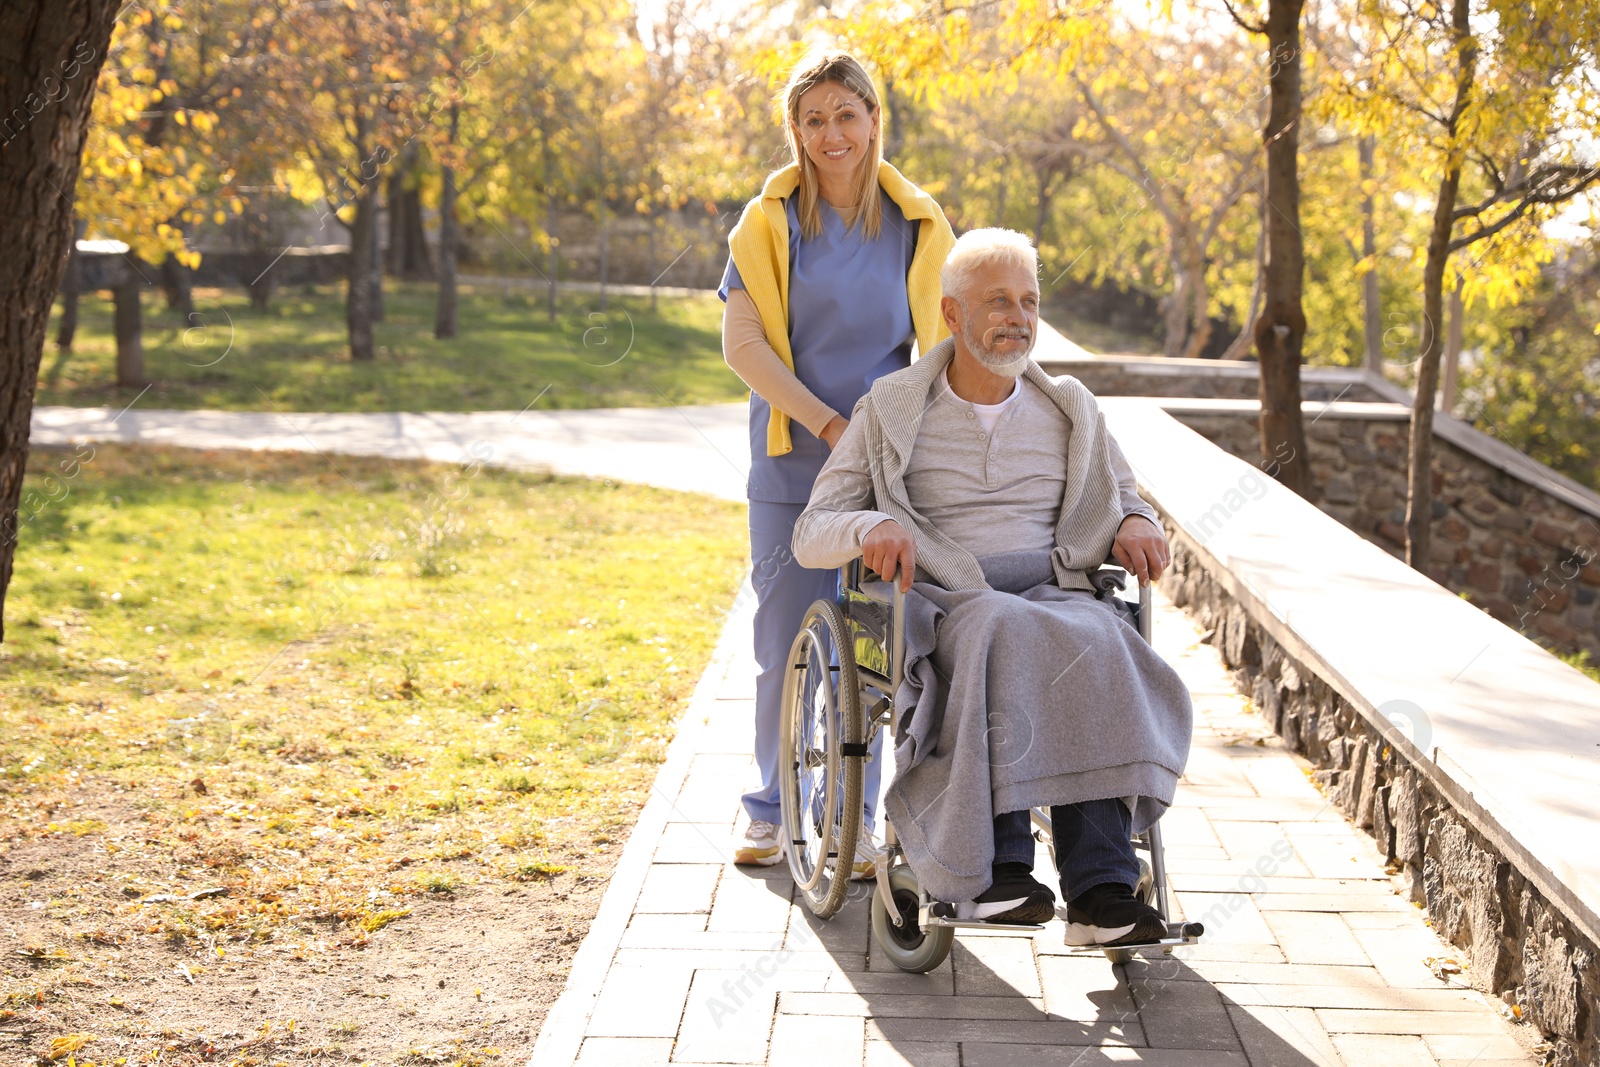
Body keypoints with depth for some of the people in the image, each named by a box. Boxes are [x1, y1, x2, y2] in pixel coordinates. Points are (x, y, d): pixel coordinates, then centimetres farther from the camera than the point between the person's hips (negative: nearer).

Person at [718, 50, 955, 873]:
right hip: (792, 460, -1)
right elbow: (742, 344, -6)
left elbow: (937, 344, 10)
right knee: (784, 644, 4)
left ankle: (854, 819, 16)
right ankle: (772, 811, 20)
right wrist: (829, 423, -15)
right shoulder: (770, 221, 0)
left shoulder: (917, 225, 5)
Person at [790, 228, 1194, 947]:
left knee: (1095, 642, -35)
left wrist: (1136, 526, -2)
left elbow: (1126, 502, 24)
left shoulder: (1069, 413, 18)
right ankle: (996, 870, -41)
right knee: (1002, 632, -39)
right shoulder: (891, 411, 10)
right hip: (939, 605, -2)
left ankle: (1099, 890, -42)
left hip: (1056, 592, 2)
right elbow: (811, 534, 6)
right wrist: (872, 527, -18)